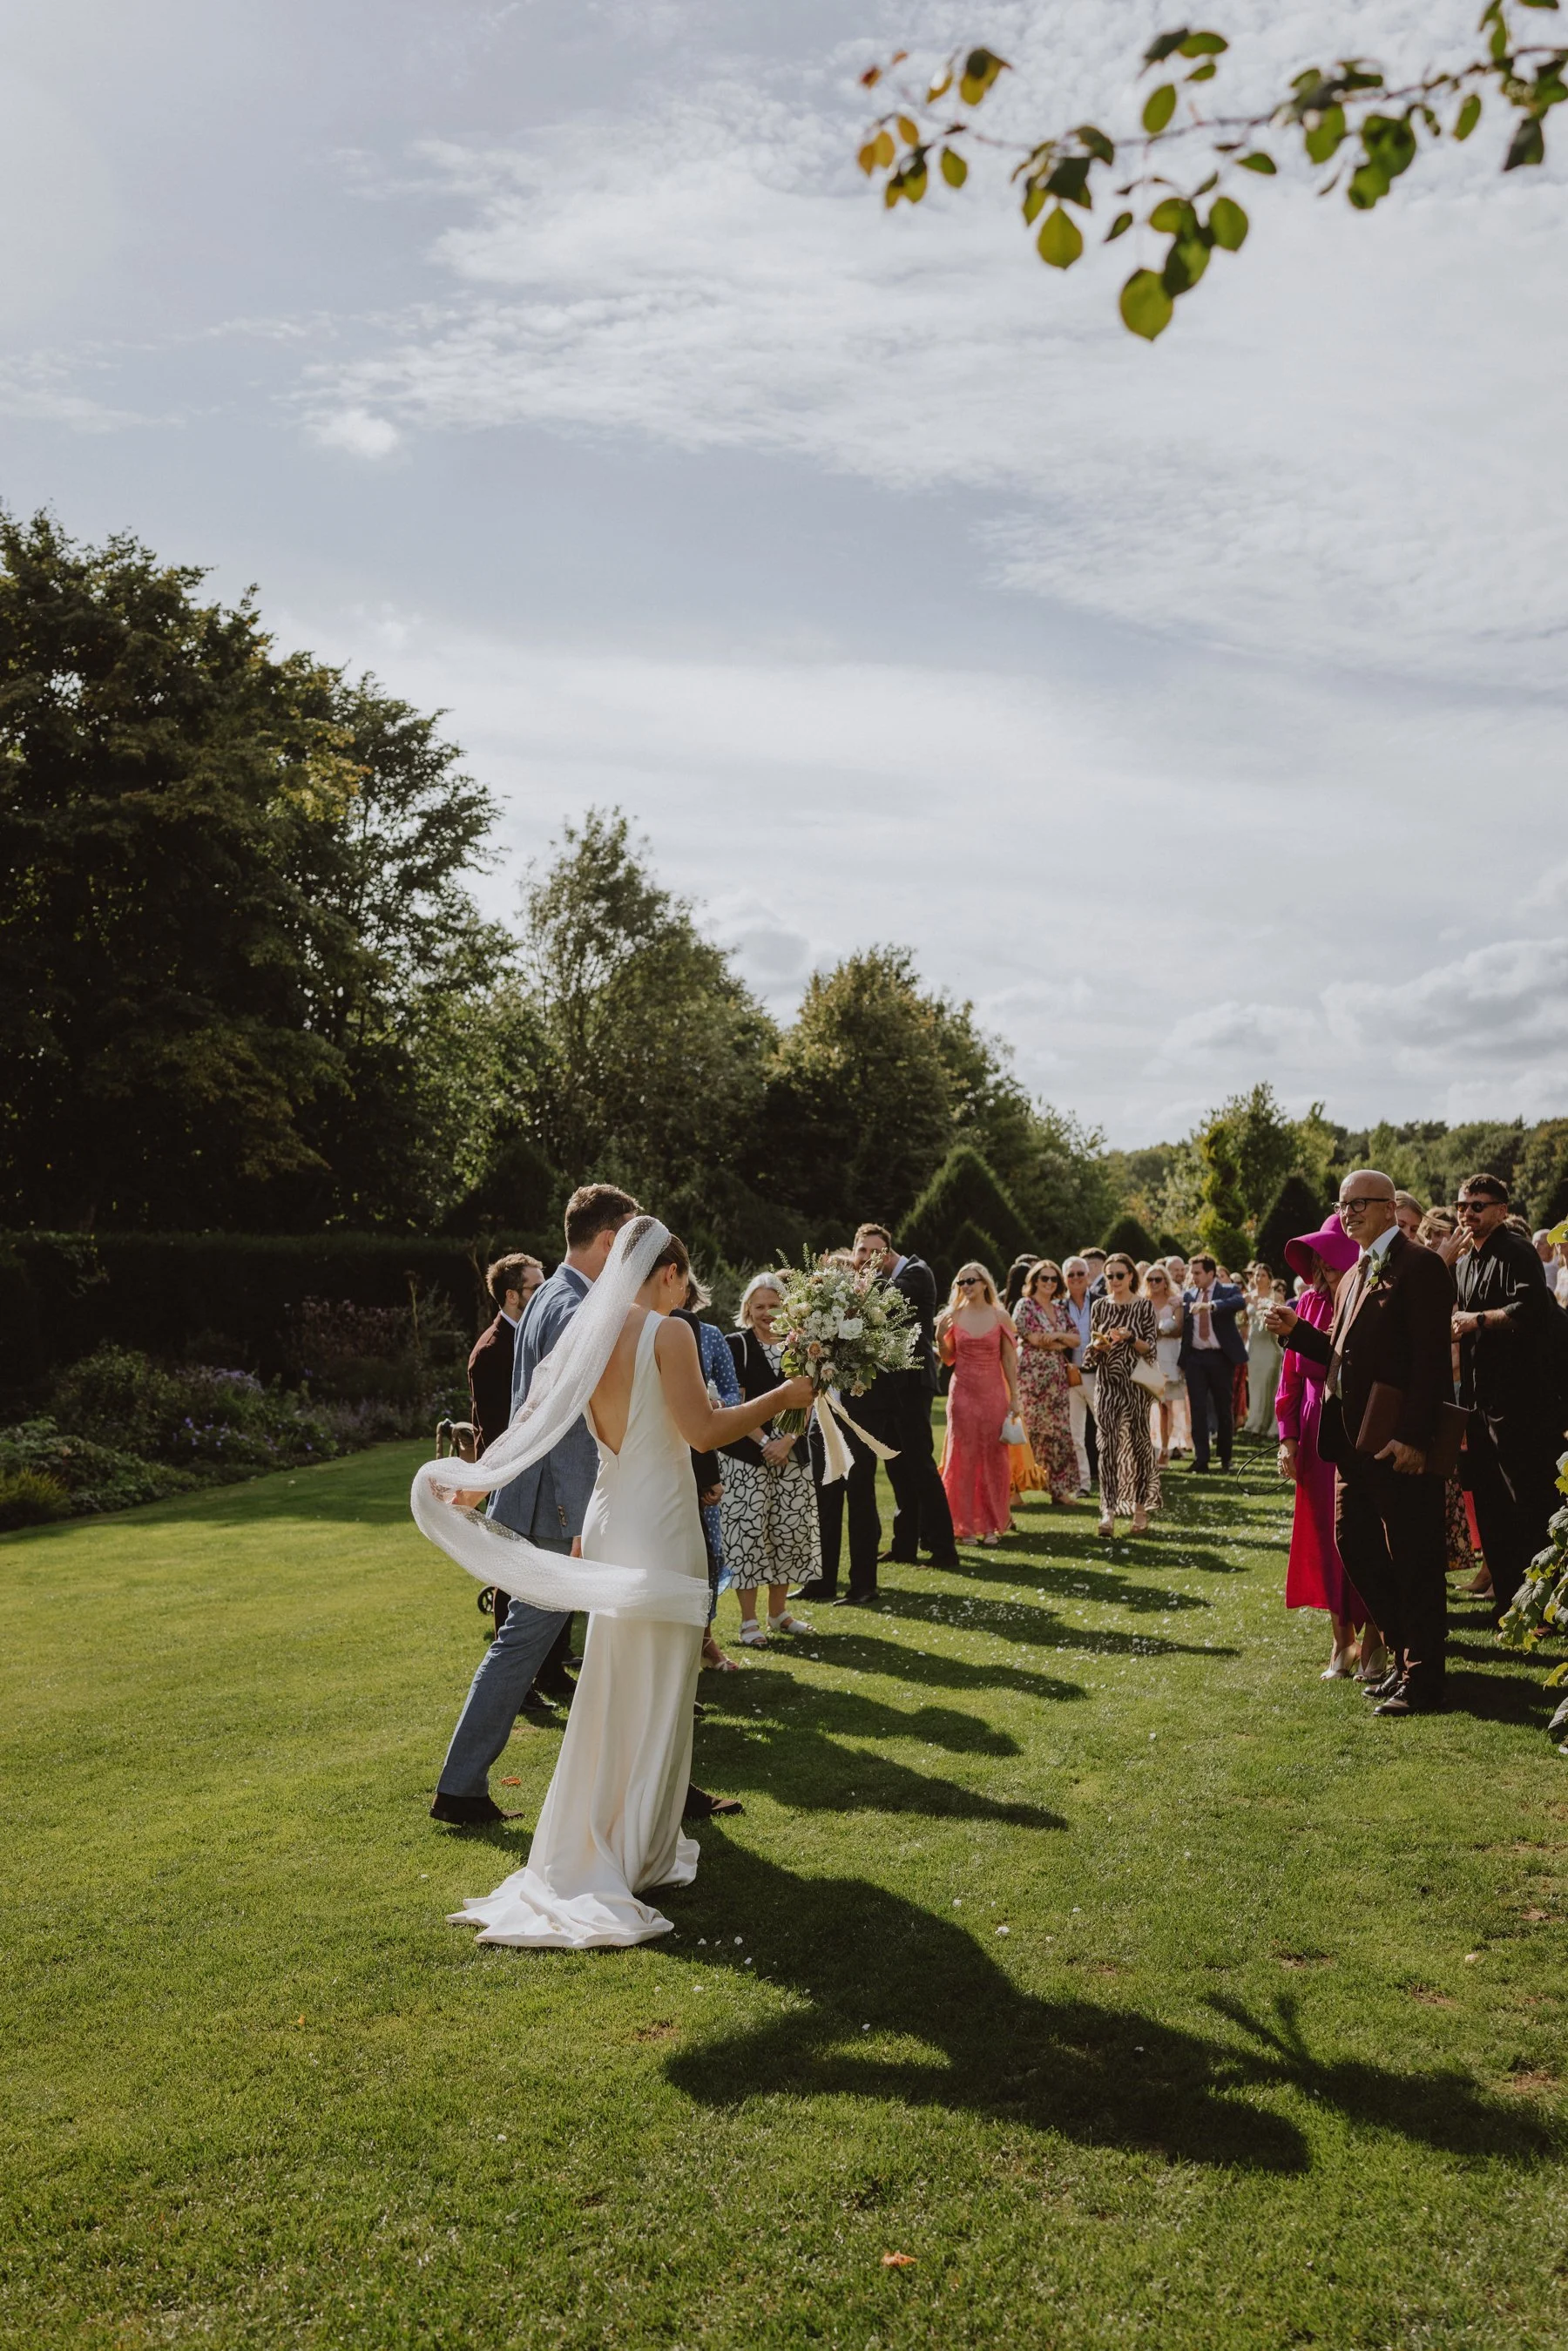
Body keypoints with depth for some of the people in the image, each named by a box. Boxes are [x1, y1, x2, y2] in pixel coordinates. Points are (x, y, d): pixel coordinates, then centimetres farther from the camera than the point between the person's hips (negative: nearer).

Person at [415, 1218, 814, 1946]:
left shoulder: (589, 1332, 5)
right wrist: (782, 1396, -10)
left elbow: (535, 1418, 5)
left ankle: (591, 1846, 29)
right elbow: (704, 1431, -20)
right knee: (657, 1696, 4)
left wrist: (476, 1480, 10)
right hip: (660, 1527, -7)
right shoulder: (667, 1332, -14)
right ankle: (640, 1859, 13)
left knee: (613, 1691, 18)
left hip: (607, 1523, 7)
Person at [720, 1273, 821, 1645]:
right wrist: (765, 1442, -14)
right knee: (748, 1532, -4)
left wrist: (787, 1441, -9)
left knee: (790, 1531, 6)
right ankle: (749, 1621, 4)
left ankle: (778, 1613, 20)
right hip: (747, 1454, -4)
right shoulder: (737, 1344, -3)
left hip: (792, 1452, 4)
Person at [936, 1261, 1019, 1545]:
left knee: (993, 1458, 3)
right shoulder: (953, 1316, 3)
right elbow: (947, 1358, 7)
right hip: (962, 1393, 1)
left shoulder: (999, 1317, 1)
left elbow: (1009, 1360, 3)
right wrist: (940, 1337, -11)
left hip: (993, 1394, 0)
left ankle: (992, 1524, 12)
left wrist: (1014, 1397, -1)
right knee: (962, 1457, 1)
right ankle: (965, 1525, 7)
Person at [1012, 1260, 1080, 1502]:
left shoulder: (1060, 1308, 16)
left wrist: (1057, 1336, -11)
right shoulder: (1025, 1305, -2)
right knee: (1030, 1429, -6)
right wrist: (1061, 1343, -2)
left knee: (1060, 1431, 4)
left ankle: (1059, 1487, 9)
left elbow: (1075, 1339, 9)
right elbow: (1029, 1338, -12)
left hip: (1057, 1376, 6)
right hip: (1032, 1375, -6)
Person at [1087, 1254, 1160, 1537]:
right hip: (1107, 1383, 2)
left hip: (1136, 1383, -2)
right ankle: (1109, 1510, -11)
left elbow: (1151, 1349, -3)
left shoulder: (1144, 1307, -1)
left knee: (1138, 1442, 5)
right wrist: (1100, 1344, -9)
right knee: (1108, 1444, -8)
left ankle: (1140, 1508, 18)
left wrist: (1130, 1337, -19)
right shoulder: (1100, 1306, 8)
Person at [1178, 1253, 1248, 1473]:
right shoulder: (1188, 1294, 8)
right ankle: (1201, 1459, -1)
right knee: (1197, 1410, -3)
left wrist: (1210, 1305, -38)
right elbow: (1185, 1328, 8)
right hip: (1195, 1358, 2)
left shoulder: (1228, 1291, -2)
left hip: (1221, 1358, -2)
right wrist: (1183, 1361, 3)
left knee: (1223, 1409, 7)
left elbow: (1241, 1302, -25)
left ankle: (1225, 1457, 20)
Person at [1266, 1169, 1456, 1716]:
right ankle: (1405, 1655, 27)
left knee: (1414, 1560, 0)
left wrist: (1413, 1436, -23)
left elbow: (1430, 1357, -18)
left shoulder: (1419, 1265, -11)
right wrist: (1297, 1332, 3)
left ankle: (1421, 1680, 10)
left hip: (1401, 1443, -9)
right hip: (1357, 1440, 9)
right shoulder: (1355, 1274, 18)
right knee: (1354, 1545, 14)